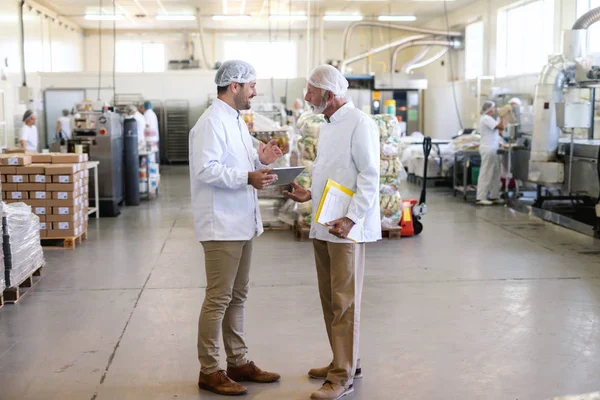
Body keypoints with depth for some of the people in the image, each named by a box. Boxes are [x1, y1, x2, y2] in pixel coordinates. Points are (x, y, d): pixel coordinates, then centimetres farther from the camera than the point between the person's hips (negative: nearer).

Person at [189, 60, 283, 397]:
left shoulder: (237, 120, 15)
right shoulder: (211, 122, -15)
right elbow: (206, 169, -24)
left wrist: (260, 160, 5)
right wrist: (247, 177, -27)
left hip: (242, 223, 10)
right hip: (222, 225, -10)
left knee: (237, 297, 15)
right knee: (218, 299, -2)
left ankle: (239, 362, 25)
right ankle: (209, 371, 8)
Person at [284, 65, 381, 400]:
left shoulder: (359, 124, -11)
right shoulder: (328, 126, 17)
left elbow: (369, 176, -17)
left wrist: (351, 219, -22)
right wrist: (310, 194, 13)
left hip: (346, 229, -9)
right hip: (323, 226, 9)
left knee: (344, 302, -4)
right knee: (330, 299, 14)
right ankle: (344, 361, 26)